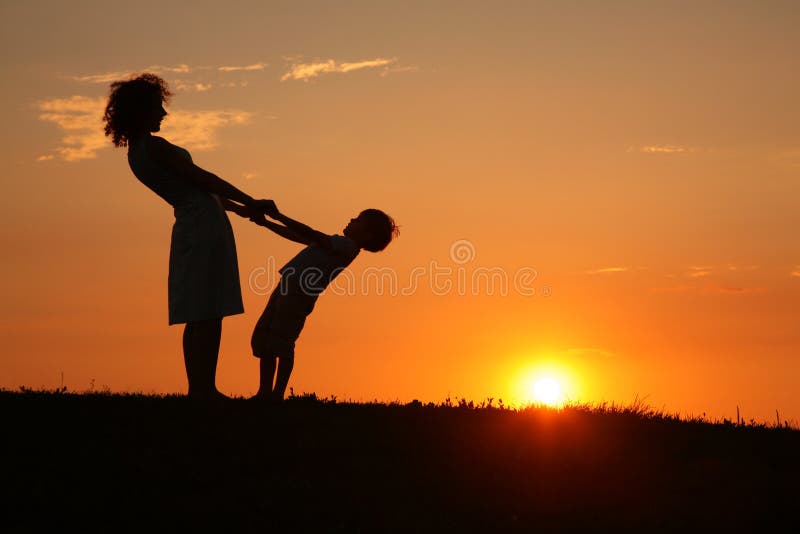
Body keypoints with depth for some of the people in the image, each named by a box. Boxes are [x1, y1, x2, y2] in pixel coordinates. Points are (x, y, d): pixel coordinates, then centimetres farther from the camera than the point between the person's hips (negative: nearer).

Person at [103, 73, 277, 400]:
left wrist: (240, 208, 25)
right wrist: (250, 202, -6)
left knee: (199, 317, 11)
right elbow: (201, 179, -11)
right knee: (208, 314, -10)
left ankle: (201, 389, 13)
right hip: (204, 225, -10)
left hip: (189, 226, 10)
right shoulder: (154, 147, -12)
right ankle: (203, 389, -11)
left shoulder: (136, 152, 16)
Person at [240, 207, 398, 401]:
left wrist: (278, 216, -13)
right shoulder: (338, 243, 23)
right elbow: (297, 236, 29)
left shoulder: (348, 245, -6)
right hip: (288, 289, 10)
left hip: (299, 293, -10)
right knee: (262, 339, 11)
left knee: (281, 343, -12)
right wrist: (266, 223, 26)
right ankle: (265, 393, 16)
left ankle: (278, 394, -8)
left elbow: (310, 234, -15)